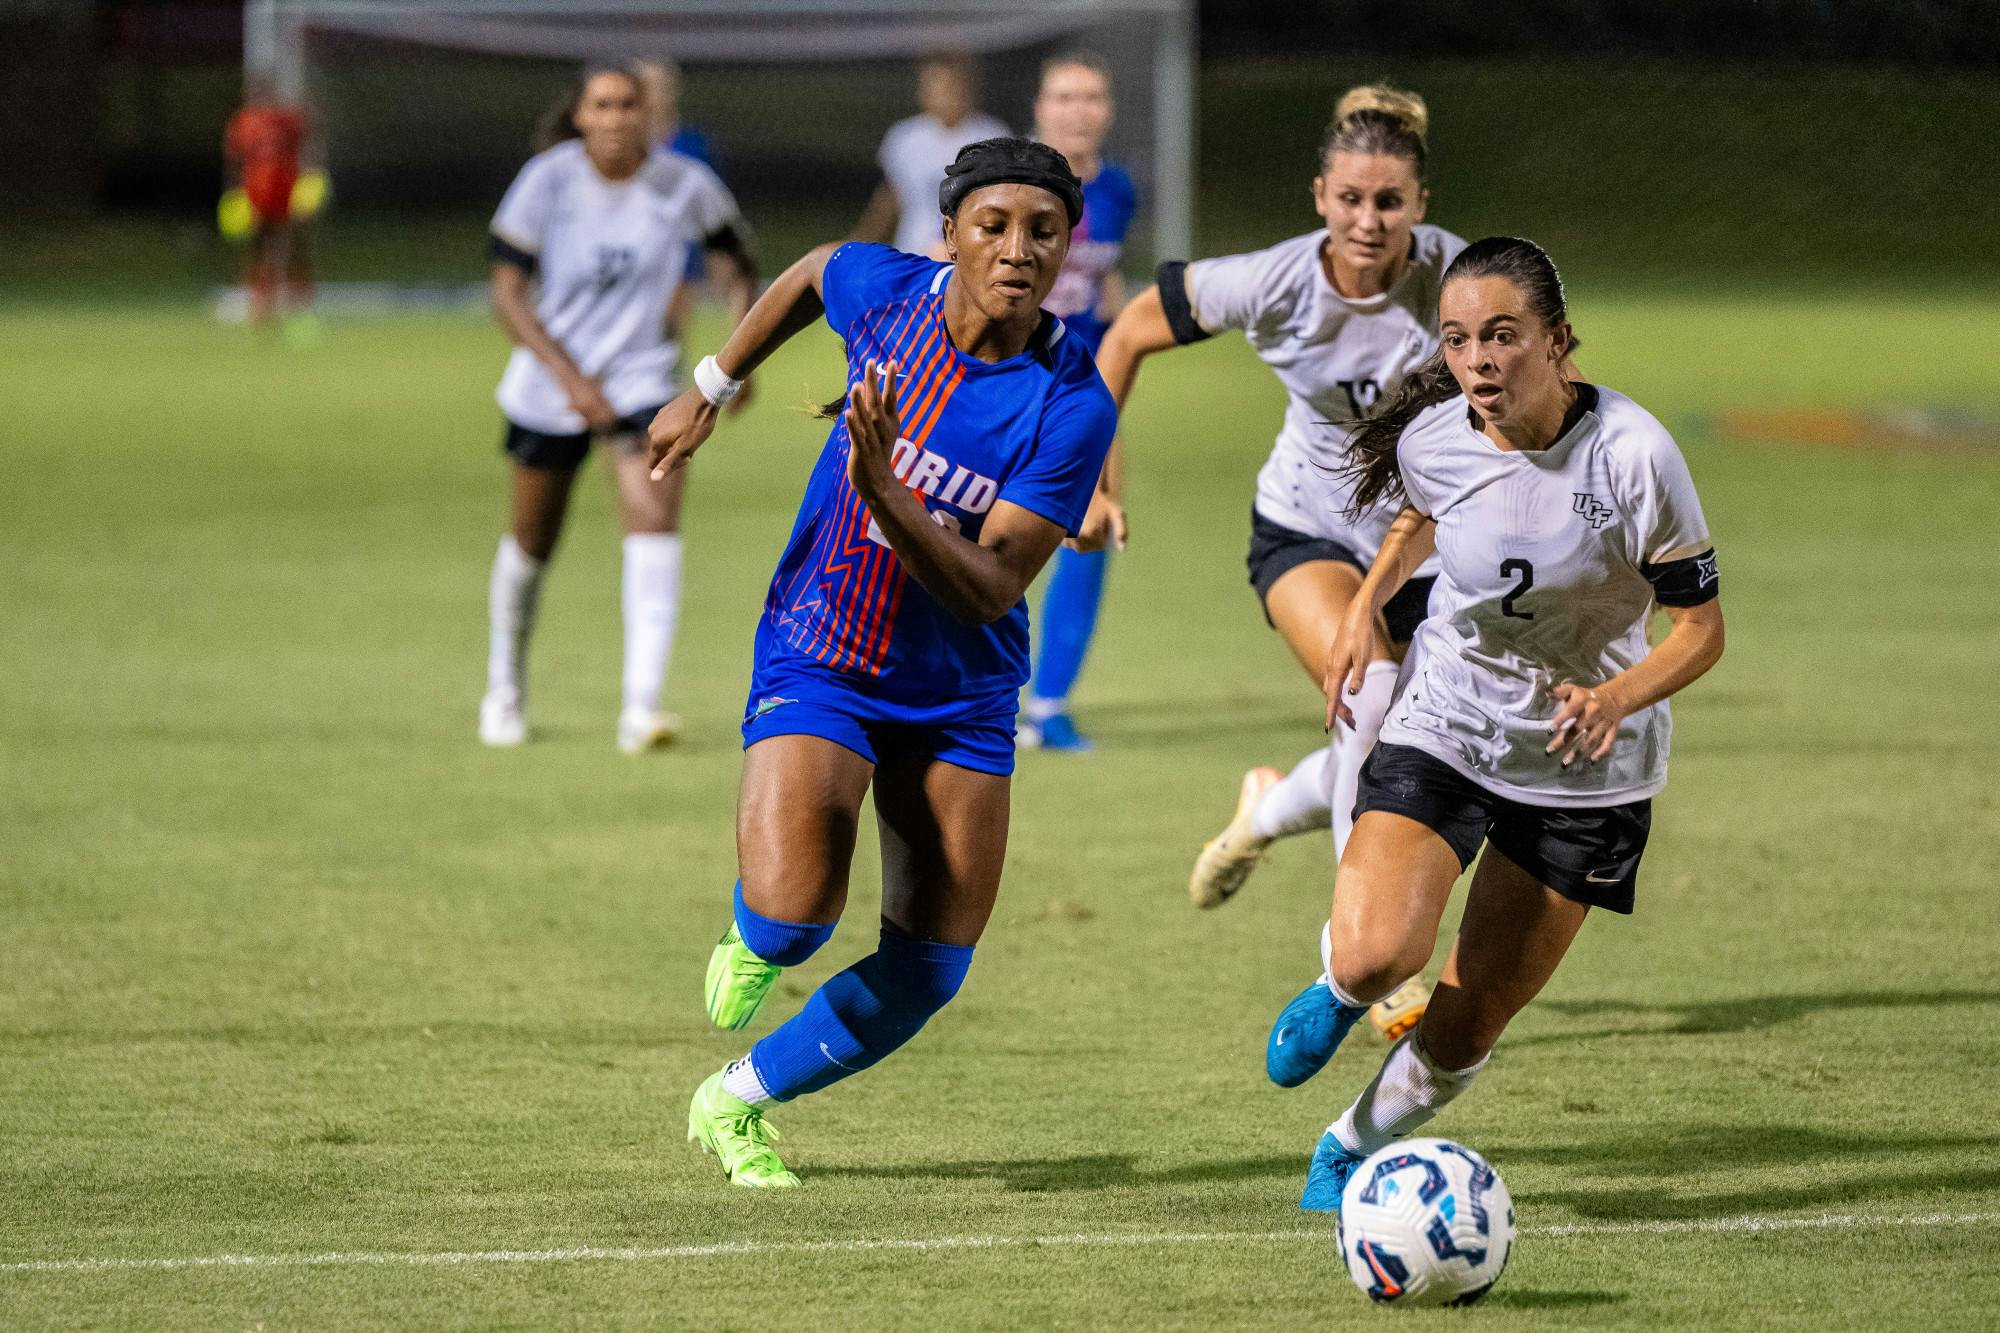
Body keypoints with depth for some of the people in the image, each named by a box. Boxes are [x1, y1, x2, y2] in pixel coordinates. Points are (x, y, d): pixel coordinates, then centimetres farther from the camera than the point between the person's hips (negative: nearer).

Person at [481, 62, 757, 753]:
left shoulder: (683, 184, -8)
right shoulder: (547, 181, -12)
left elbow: (740, 259, 10)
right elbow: (508, 294, -12)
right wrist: (570, 376, -22)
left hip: (642, 378, 0)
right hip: (550, 381, 0)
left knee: (654, 515, -22)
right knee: (533, 541, 12)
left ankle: (642, 707, -27)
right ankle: (505, 687, 38)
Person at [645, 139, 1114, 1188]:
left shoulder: (1073, 406, -19)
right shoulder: (887, 292, -14)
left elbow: (991, 589, -23)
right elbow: (810, 274, 13)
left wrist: (883, 492, -37)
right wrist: (710, 389, 17)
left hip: (961, 696, 1)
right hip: (816, 659, -1)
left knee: (926, 974, 2)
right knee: (792, 921, -23)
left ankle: (738, 1102, 27)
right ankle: (749, 942, 16)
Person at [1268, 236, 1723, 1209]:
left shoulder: (1632, 455, -23)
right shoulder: (1430, 441, -13)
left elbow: (1700, 628, -15)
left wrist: (1616, 697, -33)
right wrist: (1365, 606, 1)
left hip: (1585, 765, -1)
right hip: (1441, 728, 1)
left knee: (1464, 1030, 3)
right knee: (1375, 959, -23)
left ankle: (1354, 1148, 34)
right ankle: (1337, 986, 15)